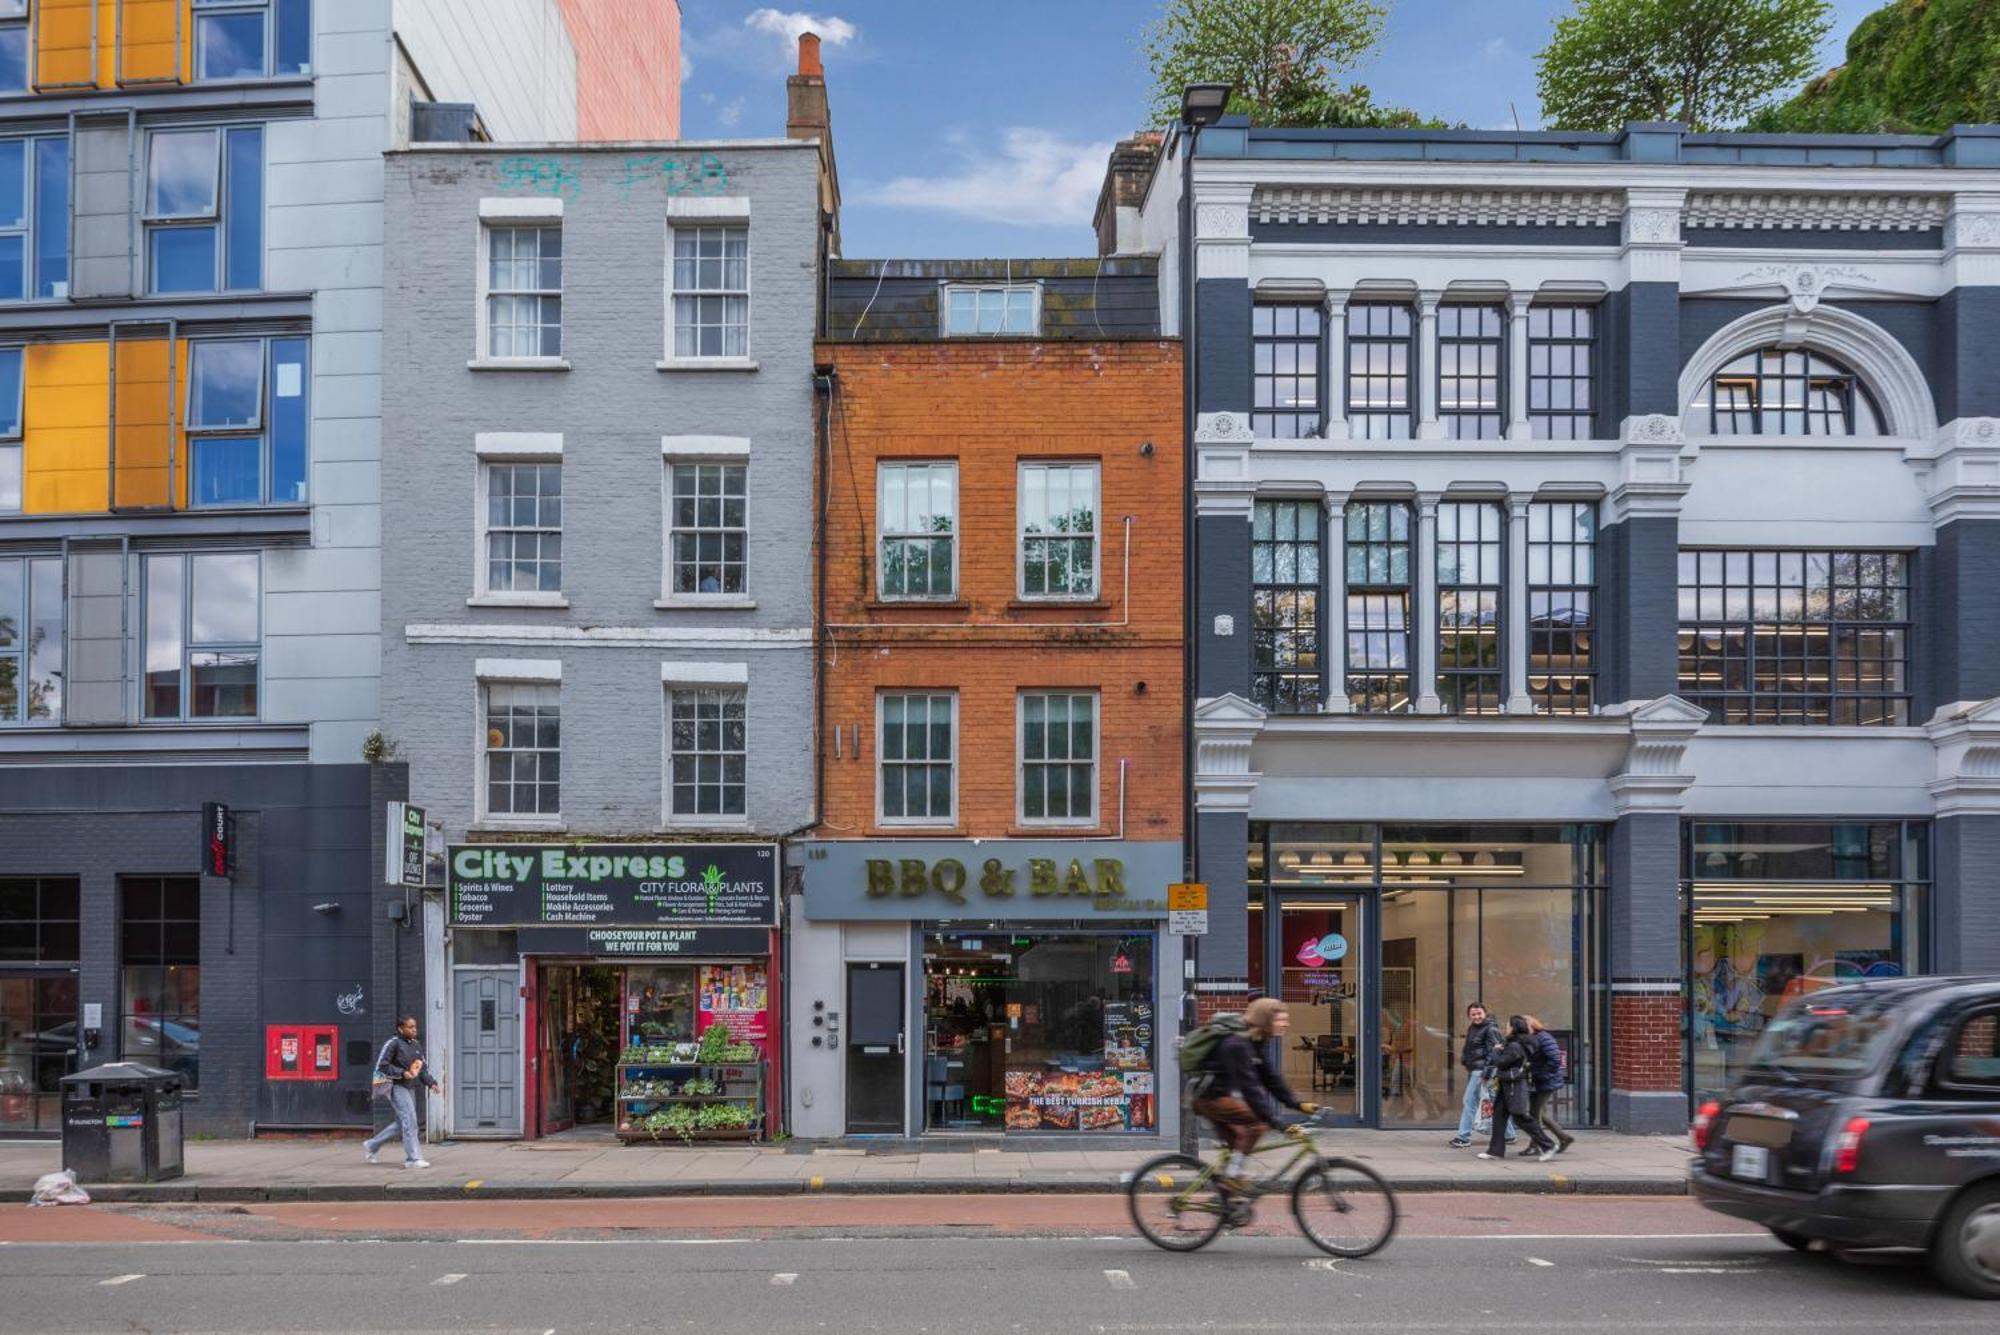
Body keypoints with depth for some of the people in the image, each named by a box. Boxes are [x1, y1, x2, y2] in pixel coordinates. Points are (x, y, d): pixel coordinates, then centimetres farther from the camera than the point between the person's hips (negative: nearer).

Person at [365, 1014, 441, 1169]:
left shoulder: (415, 1044, 13)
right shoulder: (393, 1043, -10)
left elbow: (423, 1066, 17)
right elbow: (381, 1066, -12)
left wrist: (431, 1083, 3)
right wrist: (402, 1073, -19)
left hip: (410, 1088, 8)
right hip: (397, 1087, -8)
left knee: (400, 1123, 14)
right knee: (409, 1121, -12)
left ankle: (371, 1145, 30)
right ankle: (413, 1158, -10)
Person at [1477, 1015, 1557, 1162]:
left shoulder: (1515, 1047, -19)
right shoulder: (1513, 1044, 12)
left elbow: (1500, 1062, -18)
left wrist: (1496, 1051, -2)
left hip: (1515, 1085, -10)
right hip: (1508, 1084, 10)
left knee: (1520, 1117, -5)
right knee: (1499, 1115, 8)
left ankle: (1547, 1146, 3)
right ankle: (1496, 1150, 11)